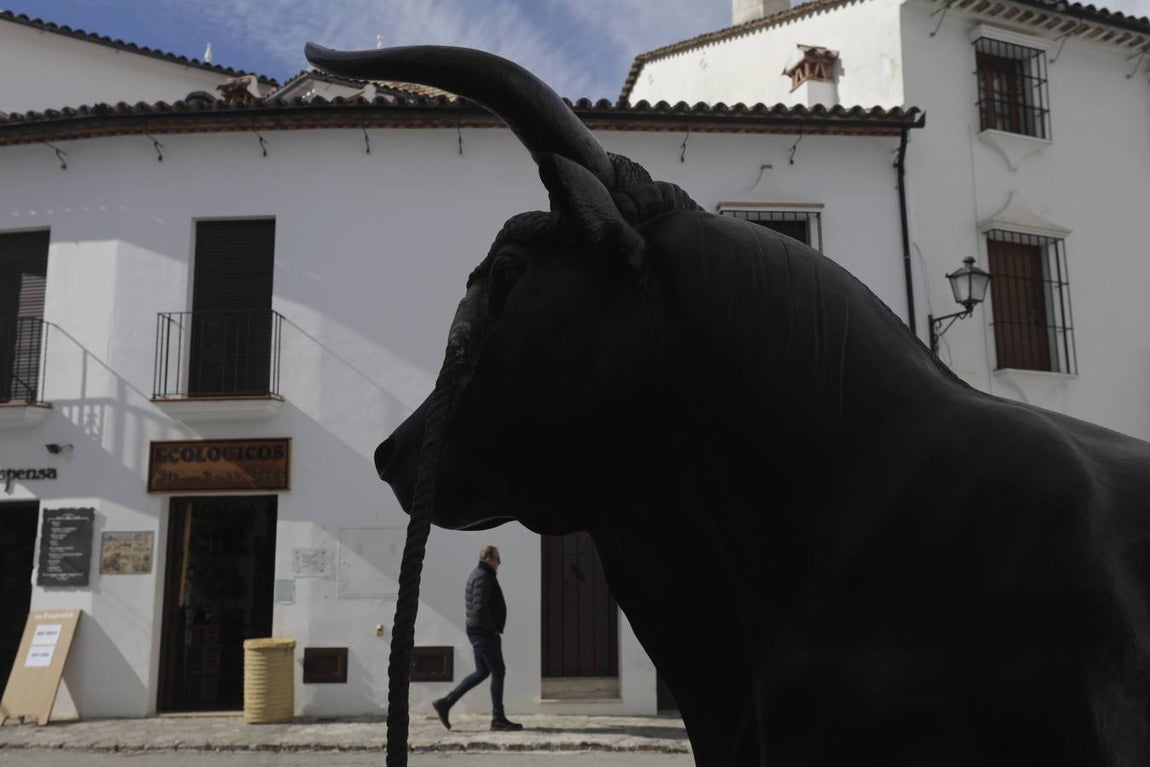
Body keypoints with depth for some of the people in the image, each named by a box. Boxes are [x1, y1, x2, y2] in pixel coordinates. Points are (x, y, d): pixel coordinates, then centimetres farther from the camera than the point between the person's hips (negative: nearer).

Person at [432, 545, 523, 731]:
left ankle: (445, 703, 14)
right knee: (498, 672, -3)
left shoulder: (477, 575, 16)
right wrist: (493, 629, -16)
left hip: (478, 632, 10)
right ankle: (498, 718, 3)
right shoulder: (483, 577, -16)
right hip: (485, 633, -10)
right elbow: (480, 608, -27)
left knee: (481, 673, 14)